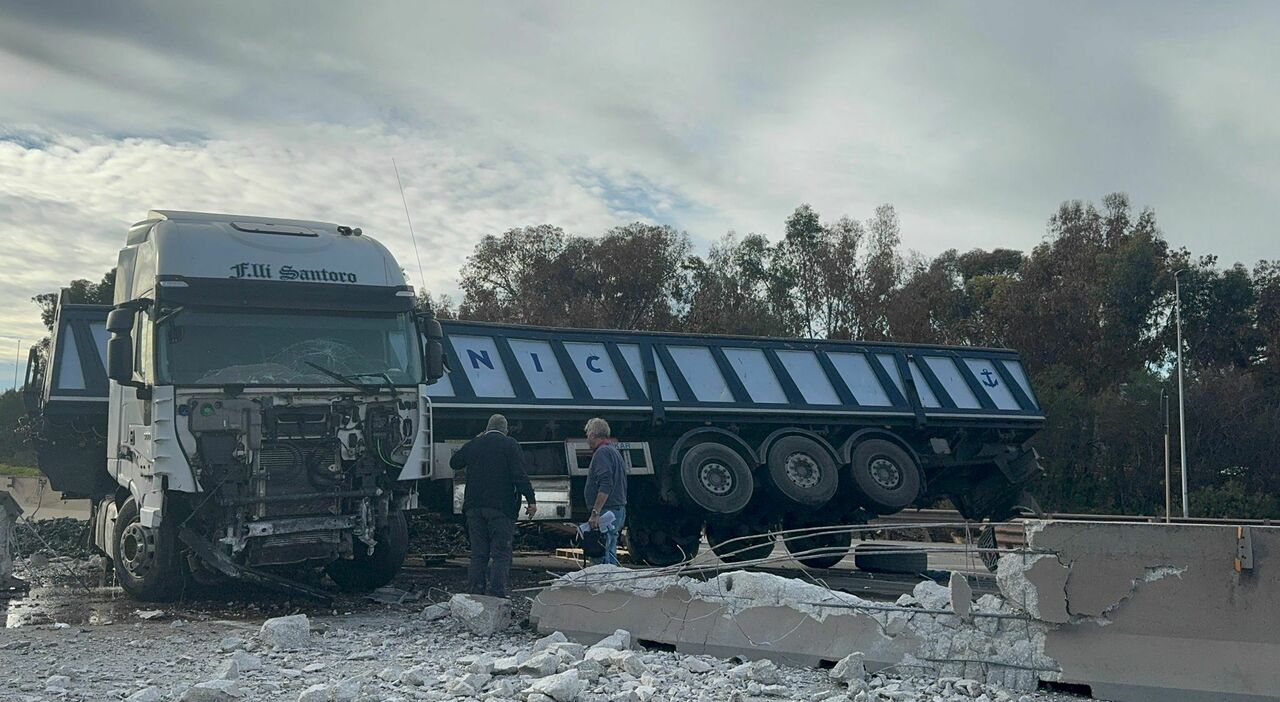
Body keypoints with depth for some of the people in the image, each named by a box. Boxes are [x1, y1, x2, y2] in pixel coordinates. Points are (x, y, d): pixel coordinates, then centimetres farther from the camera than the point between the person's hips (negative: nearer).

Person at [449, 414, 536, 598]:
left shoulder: (473, 444, 9)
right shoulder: (509, 445, -3)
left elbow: (454, 463, 26)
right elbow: (520, 475, -11)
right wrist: (531, 500, -10)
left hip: (474, 507, 4)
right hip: (501, 507, -4)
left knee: (478, 554, 10)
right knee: (501, 554, -2)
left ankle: (475, 596, 8)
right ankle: (497, 595, -9)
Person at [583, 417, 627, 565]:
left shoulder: (602, 452, -11)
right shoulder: (614, 450, 22)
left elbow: (605, 486, -22)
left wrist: (595, 513, -23)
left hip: (607, 511, -10)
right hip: (618, 510, 10)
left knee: (605, 559, -12)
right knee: (610, 553, 12)